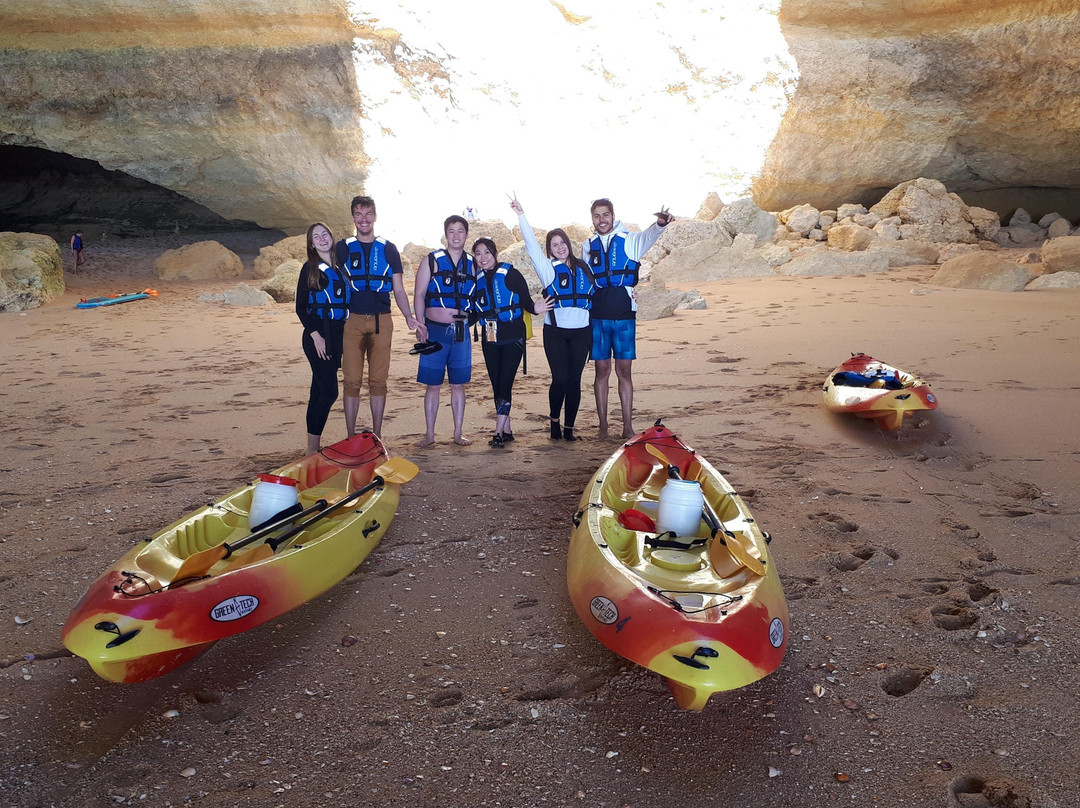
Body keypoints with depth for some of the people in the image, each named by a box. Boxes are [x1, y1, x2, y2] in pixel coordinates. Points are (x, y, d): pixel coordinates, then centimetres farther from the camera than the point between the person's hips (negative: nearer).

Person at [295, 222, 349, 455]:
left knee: (320, 391, 8)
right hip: (318, 334, -6)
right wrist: (315, 335, -13)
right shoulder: (310, 268, -2)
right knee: (329, 391, -13)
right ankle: (312, 449, -8)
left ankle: (314, 446, 13)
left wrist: (345, 332, 11)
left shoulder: (340, 266, 14)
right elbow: (301, 307, -4)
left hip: (336, 334, 6)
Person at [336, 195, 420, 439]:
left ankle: (377, 437, 12)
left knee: (378, 380, 4)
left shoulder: (388, 249, 10)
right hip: (353, 321, -1)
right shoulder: (343, 248, 8)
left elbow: (398, 290, 11)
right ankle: (351, 438, 6)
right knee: (352, 380, -2)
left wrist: (409, 317, -2)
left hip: (381, 321, 1)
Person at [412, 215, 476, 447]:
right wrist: (420, 324, -10)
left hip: (461, 331, 2)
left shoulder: (472, 264, 8)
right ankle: (429, 434, 13)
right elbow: (419, 294, -1)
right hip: (435, 330, -2)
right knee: (433, 385, 3)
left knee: (458, 384, 7)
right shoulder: (432, 260, 1)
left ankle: (458, 433, 17)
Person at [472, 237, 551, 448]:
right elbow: (475, 311, 14)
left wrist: (535, 309, -28)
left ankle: (499, 433, -8)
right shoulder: (477, 279, 7)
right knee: (496, 385, 6)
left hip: (512, 337, -5)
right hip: (489, 339, 5)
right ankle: (507, 431, 16)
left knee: (504, 384, -10)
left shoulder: (510, 274, -6)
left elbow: (526, 302, -8)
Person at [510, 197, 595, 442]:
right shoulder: (548, 268, 2)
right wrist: (521, 216, -13)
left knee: (574, 380, 2)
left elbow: (594, 293, 21)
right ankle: (554, 421, 16)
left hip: (581, 331, 2)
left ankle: (569, 428, 11)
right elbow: (532, 245, -8)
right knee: (560, 379, -8)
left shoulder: (582, 267, 11)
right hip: (555, 331, -2)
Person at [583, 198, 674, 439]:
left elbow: (648, 236, -20)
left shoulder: (629, 240, 1)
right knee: (602, 370, 5)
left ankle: (628, 427, 9)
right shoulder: (588, 246, 10)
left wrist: (660, 223, -41)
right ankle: (603, 426, 11)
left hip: (624, 315, -1)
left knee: (624, 370, 3)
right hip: (598, 317, 2)